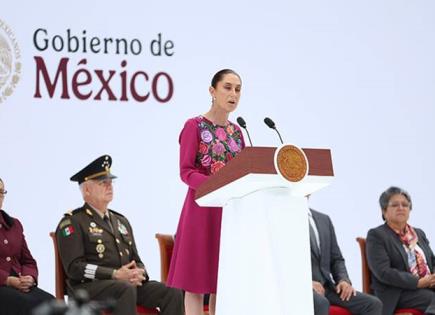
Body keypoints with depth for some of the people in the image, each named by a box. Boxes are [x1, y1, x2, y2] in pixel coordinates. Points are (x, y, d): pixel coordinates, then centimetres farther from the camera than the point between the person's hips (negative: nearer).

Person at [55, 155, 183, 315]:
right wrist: (115, 274, -20)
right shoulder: (72, 223, 0)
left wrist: (138, 273, -5)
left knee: (173, 293, -16)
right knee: (126, 290, -38)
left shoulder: (121, 221, 24)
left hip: (128, 283, 7)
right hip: (89, 286, -7)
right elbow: (74, 267, -11)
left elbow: (135, 261, 23)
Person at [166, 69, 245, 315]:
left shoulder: (237, 132, 14)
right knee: (197, 279, -6)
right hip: (203, 207, -6)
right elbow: (186, 172, -10)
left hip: (231, 209, 6)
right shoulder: (194, 126, -4)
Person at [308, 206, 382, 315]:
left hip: (327, 287, 6)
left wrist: (344, 280, -1)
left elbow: (336, 259, 19)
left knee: (373, 304, -13)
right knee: (321, 304, -38)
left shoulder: (324, 219, 16)